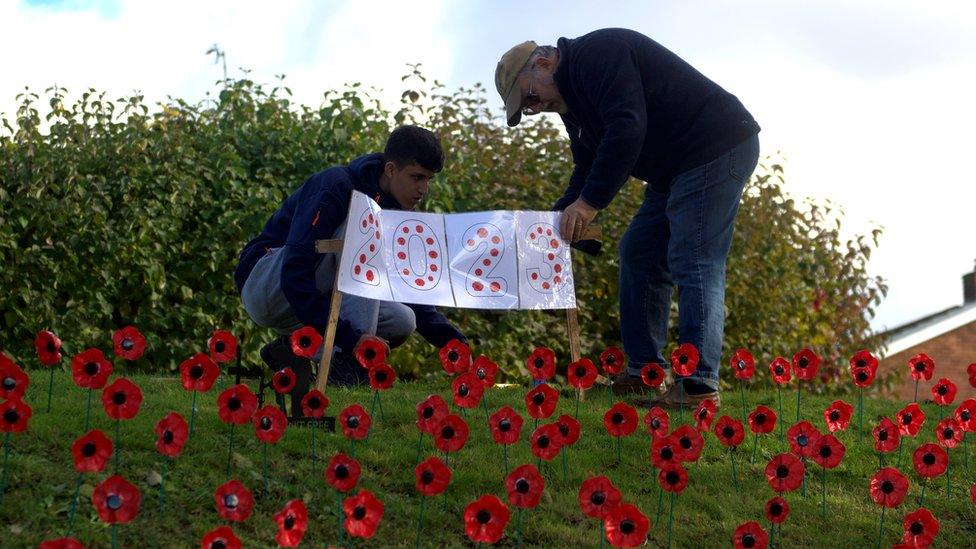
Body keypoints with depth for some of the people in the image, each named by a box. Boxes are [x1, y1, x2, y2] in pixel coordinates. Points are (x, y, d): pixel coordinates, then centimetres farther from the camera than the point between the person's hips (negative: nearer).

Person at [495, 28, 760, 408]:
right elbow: (588, 169, 18)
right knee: (639, 253, 11)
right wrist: (561, 216, 2)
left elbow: (627, 129, -28)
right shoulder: (571, 101, 16)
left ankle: (699, 387, -16)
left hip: (716, 149, -11)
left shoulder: (597, 55, -17)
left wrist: (590, 202, -25)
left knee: (694, 264, -15)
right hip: (676, 169, 11)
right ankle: (646, 372, 13)